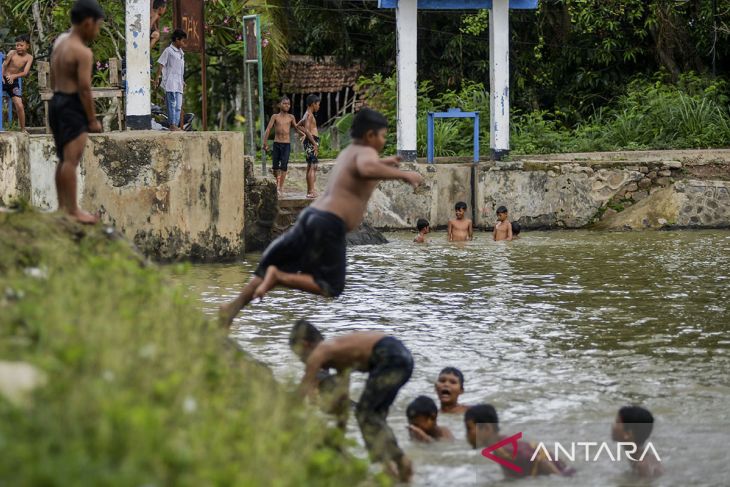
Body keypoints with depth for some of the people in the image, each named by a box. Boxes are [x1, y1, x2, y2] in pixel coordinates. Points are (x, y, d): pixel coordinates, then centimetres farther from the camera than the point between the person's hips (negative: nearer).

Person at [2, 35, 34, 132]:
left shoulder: (29, 57, -7)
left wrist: (14, 76, -33)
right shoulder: (12, 53, -10)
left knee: (19, 106, -5)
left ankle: (23, 130, 6)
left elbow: (25, 73, -16)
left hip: (14, 82, 1)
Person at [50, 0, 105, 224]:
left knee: (64, 159, 17)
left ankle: (62, 205, 23)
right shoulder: (83, 53, -18)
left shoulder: (60, 41, 10)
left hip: (57, 102, 10)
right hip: (73, 106, -10)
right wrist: (93, 120, -11)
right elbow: (85, 88, -19)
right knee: (71, 159, -9)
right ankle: (73, 210, -9)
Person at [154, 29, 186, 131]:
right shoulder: (169, 51, -5)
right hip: (170, 83, -8)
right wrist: (157, 77, -13)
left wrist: (183, 81, 28)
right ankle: (172, 125, -9)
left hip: (178, 84, 8)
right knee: (172, 104, -9)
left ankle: (176, 125, 8)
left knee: (178, 105, 5)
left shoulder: (181, 53, 18)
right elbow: (161, 64, -7)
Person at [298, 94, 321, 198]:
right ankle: (311, 191, -17)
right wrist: (314, 143, -24)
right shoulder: (309, 115, -12)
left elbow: (297, 126, 32)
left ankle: (310, 191, 20)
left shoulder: (307, 115, 18)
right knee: (313, 166, -13)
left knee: (310, 167, 14)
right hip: (311, 142, -11)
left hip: (312, 142, 11)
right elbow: (307, 130, -24)